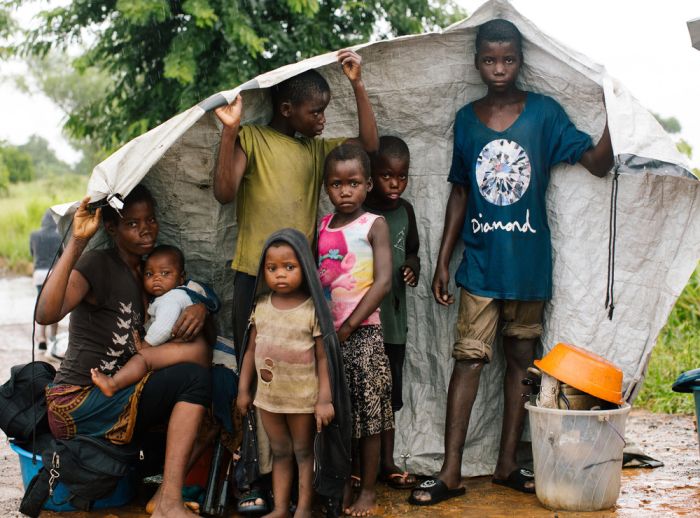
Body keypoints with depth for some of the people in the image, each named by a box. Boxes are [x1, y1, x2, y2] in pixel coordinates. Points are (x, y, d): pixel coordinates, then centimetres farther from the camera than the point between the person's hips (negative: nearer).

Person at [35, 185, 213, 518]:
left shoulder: (147, 271, 13)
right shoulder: (98, 265, -12)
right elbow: (45, 315, -28)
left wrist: (199, 307, -3)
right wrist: (76, 242, -32)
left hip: (115, 398, 8)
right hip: (78, 402, -8)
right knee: (194, 377, -19)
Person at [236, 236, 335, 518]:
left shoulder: (313, 309, -14)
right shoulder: (261, 306, 0)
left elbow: (323, 357, -13)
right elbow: (251, 350, 7)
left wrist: (324, 399, -16)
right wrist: (243, 389, 7)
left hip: (302, 398, -4)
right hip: (268, 396, 4)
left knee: (304, 453, 11)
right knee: (279, 453, 16)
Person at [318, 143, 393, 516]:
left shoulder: (374, 225, -5)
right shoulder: (321, 227, 9)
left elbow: (383, 282, -12)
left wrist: (349, 325, -14)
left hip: (362, 332, -4)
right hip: (326, 332, 4)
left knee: (368, 413, 2)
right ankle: (342, 486, 21)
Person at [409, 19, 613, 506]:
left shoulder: (544, 112, -1)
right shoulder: (467, 119, 5)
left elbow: (599, 163, -6)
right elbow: (460, 192, 10)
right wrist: (443, 261, 7)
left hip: (529, 262, 0)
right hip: (480, 263, 0)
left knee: (521, 360, 9)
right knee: (469, 358, -5)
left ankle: (508, 464, 19)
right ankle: (451, 472, -3)